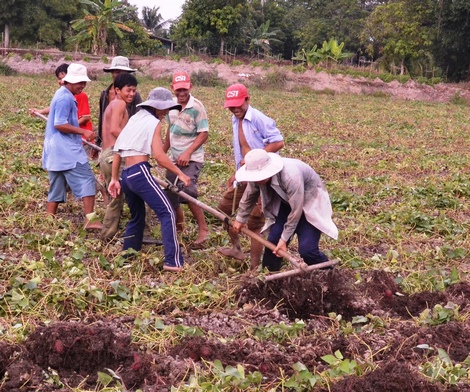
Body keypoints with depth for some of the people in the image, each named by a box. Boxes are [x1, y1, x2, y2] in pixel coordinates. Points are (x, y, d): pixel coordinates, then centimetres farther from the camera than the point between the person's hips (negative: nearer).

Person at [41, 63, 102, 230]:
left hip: (55, 150, 11)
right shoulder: (65, 98, -14)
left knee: (57, 187, 13)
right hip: (66, 149, -11)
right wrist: (83, 131, -19)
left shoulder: (62, 95, 18)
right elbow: (60, 124, -20)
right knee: (86, 181, -12)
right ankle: (90, 220, -19)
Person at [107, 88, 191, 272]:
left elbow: (118, 151, 20)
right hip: (140, 172, -8)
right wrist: (180, 173, -7)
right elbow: (159, 156, -13)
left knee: (137, 217, 22)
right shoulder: (153, 122, -2)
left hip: (126, 175, 9)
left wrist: (114, 179, 22)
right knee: (167, 213, -10)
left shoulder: (134, 119, 21)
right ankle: (173, 262, -18)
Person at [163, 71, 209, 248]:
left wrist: (187, 153, -24)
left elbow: (204, 133, -17)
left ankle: (203, 229, -9)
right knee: (170, 194, 11)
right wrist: (162, 151, 17)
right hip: (174, 158, 7)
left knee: (188, 192, -22)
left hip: (191, 159, -7)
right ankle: (179, 224, 35)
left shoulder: (196, 106, -15)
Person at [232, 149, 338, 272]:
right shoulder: (257, 175, -19)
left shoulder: (291, 177, -40)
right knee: (273, 240, -3)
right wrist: (240, 219, 17)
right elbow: (249, 196, 4)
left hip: (310, 203, -6)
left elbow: (296, 211, -29)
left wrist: (284, 239, -20)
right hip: (286, 203, 6)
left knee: (306, 249, -17)